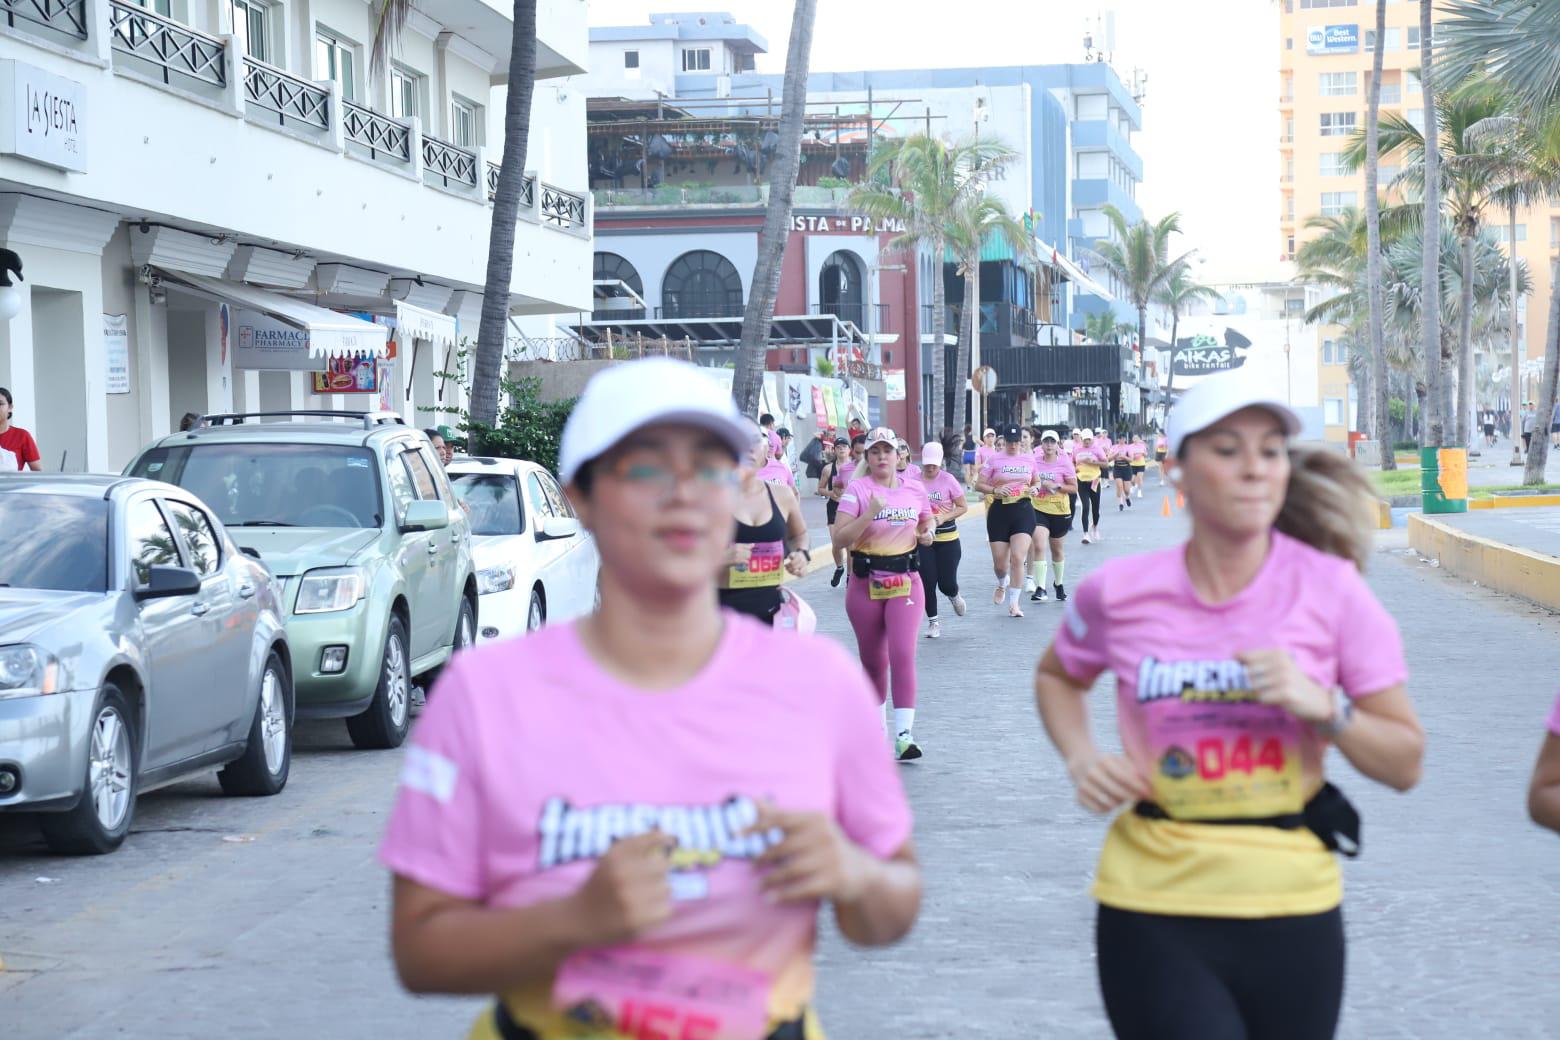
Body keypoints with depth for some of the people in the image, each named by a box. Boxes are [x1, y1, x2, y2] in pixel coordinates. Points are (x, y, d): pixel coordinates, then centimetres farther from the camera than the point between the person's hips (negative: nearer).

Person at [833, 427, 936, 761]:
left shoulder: (915, 491, 5)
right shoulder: (857, 489, -5)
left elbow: (926, 523, 25)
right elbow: (840, 538, -14)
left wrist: (927, 534, 2)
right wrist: (870, 513, -25)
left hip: (905, 582, 1)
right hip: (865, 583, -1)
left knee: (903, 654, -14)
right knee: (873, 660, 11)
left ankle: (904, 734, -16)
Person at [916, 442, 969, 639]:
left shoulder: (948, 479, -7)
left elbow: (963, 507, -3)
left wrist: (944, 517, -17)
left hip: (947, 537, -1)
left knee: (946, 584, 0)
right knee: (927, 581, -5)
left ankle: (954, 596, 38)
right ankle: (933, 621, 10)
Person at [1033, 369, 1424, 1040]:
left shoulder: (1331, 589, -4)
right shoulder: (1119, 594, -3)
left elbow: (1405, 764, 0)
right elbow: (1056, 675, 20)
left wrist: (1322, 705, -17)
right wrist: (1081, 760, 2)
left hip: (1290, 909, 1)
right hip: (1154, 911, -1)